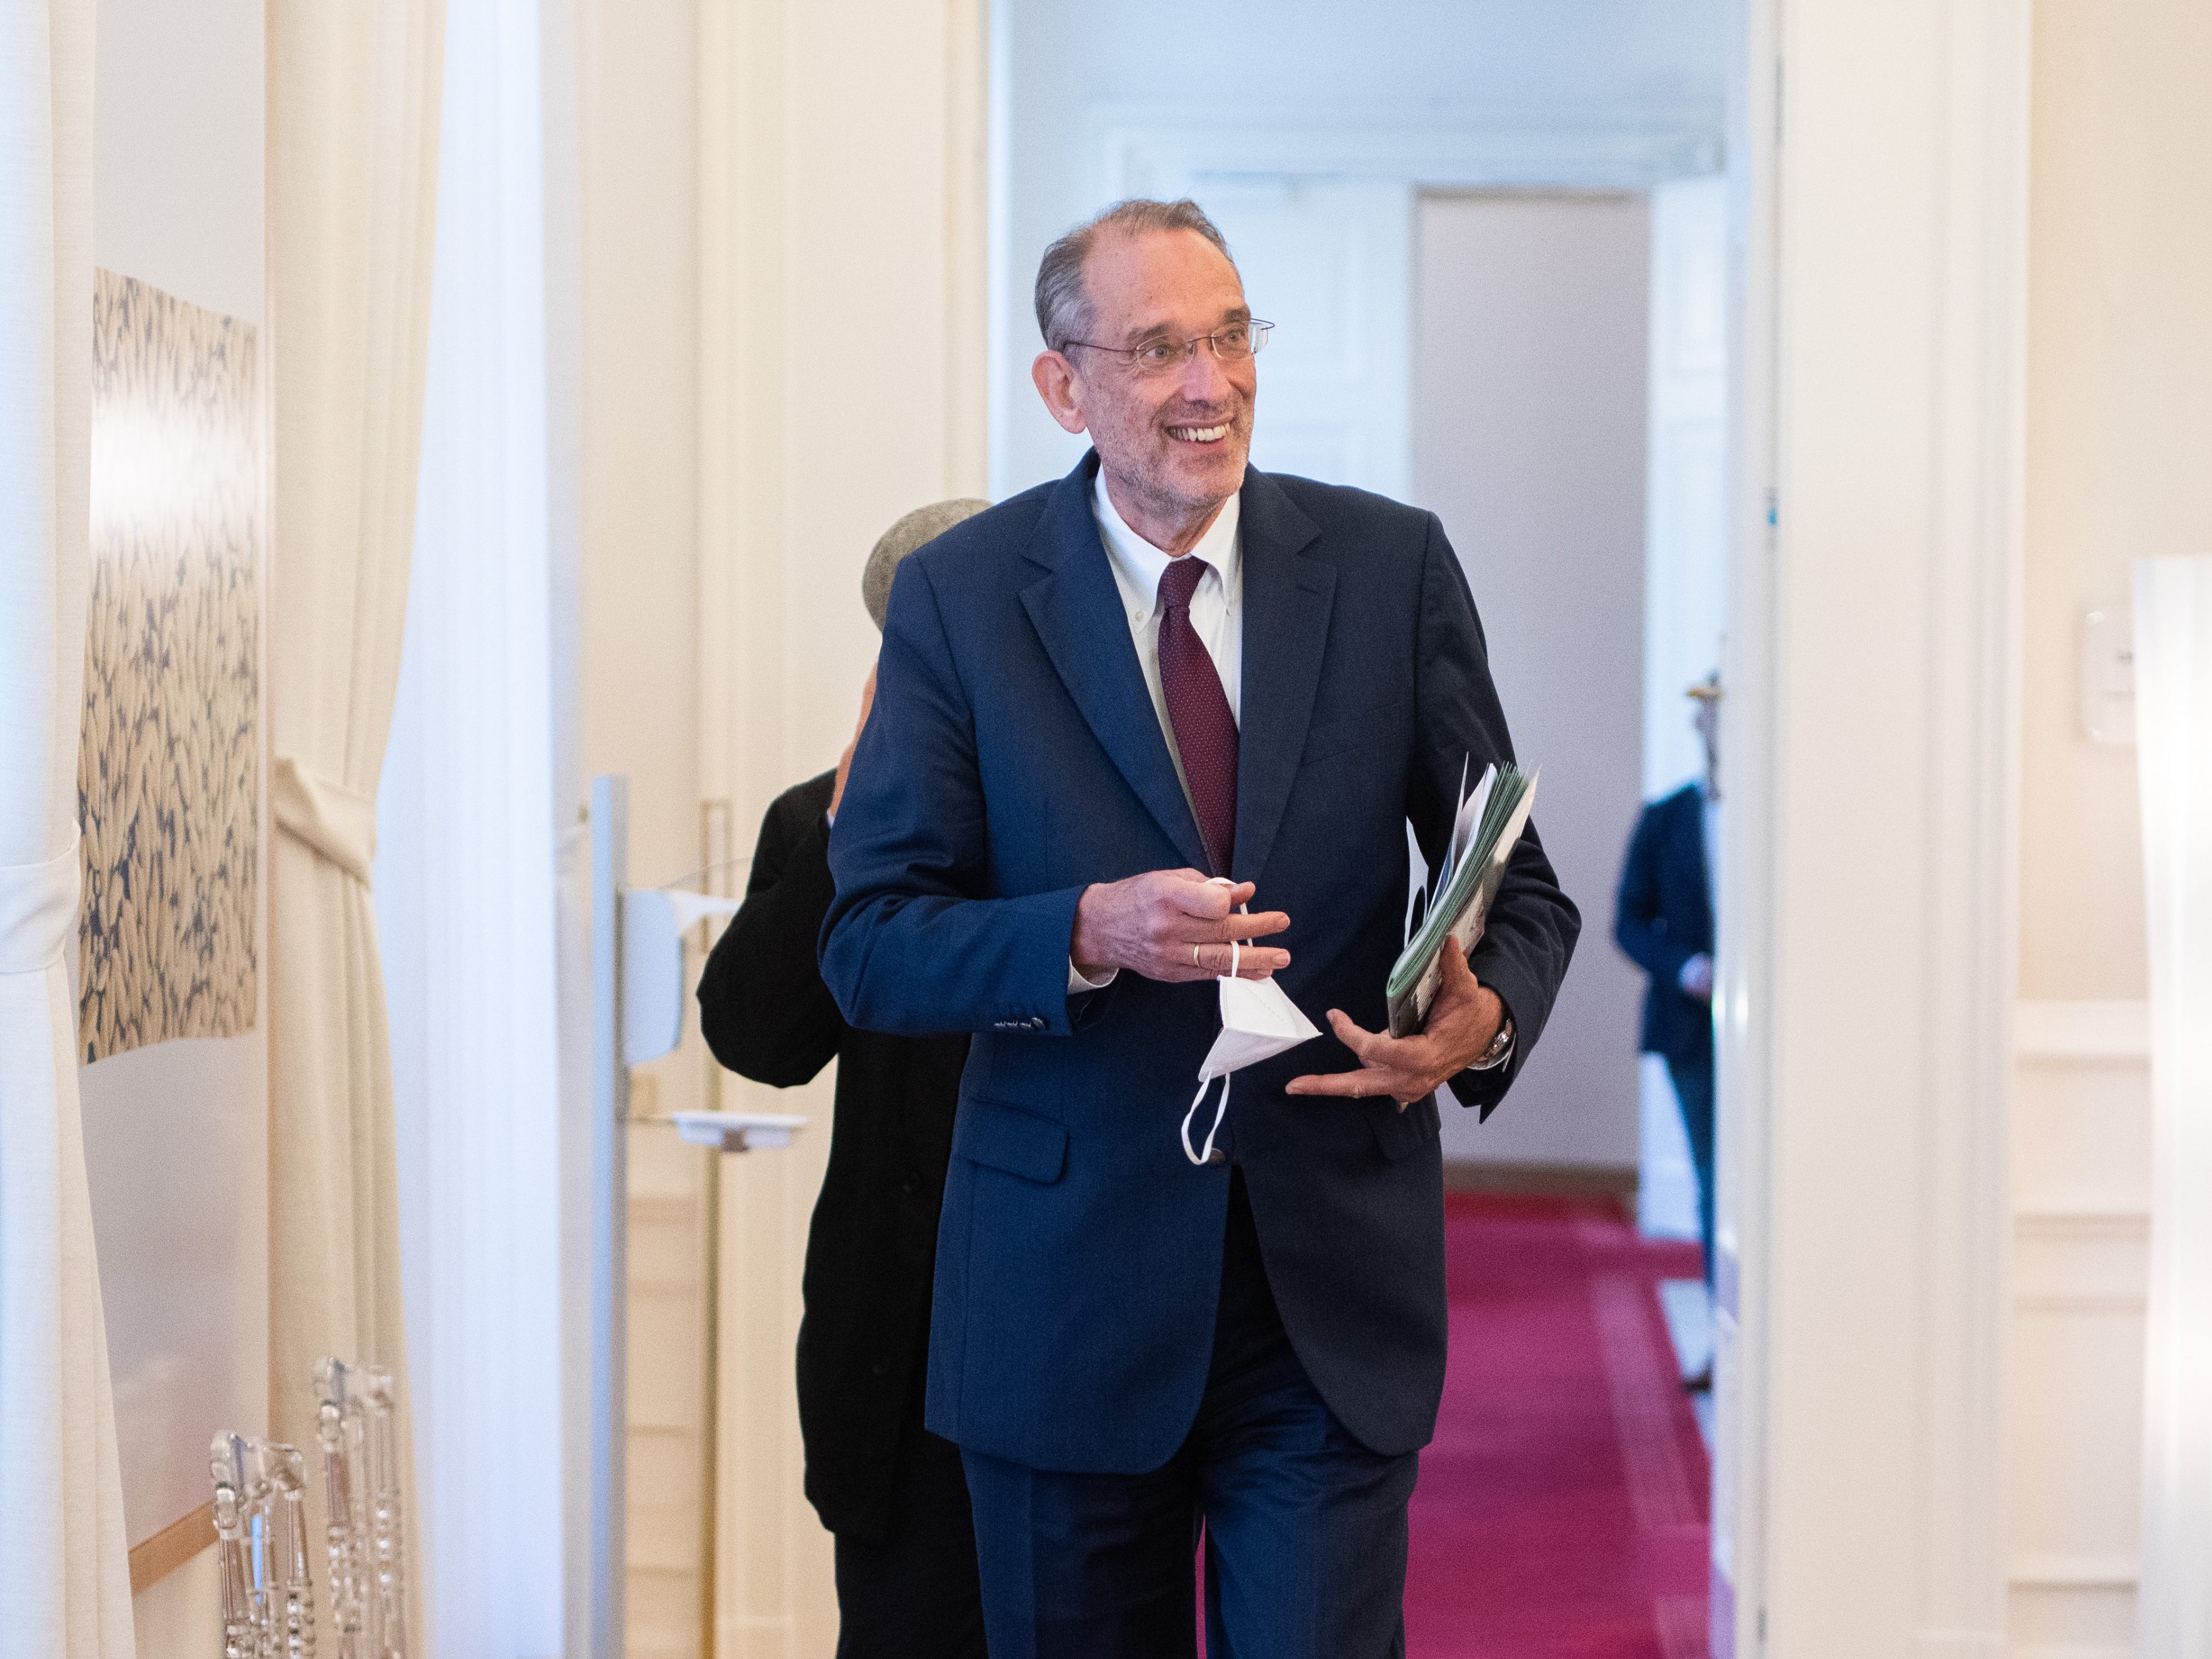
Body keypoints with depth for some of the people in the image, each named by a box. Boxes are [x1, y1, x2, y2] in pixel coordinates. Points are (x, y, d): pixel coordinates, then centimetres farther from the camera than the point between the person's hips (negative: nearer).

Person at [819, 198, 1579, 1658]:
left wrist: (1482, 1020, -17)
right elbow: (872, 946, -5)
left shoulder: (1393, 566, 2)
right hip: (1069, 1290, 0)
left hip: (1334, 1296, 0)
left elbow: (1518, 887, 6)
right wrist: (1088, 934, -23)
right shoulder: (961, 596, -2)